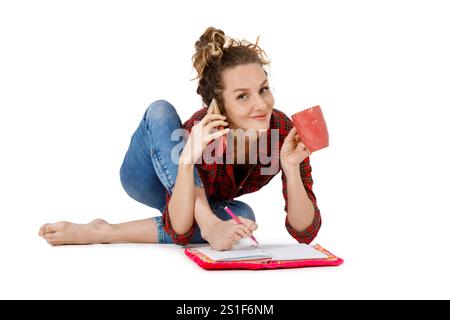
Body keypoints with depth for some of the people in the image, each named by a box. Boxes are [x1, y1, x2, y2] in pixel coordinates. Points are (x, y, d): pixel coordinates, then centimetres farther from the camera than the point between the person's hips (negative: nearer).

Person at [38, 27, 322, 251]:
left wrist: (291, 169, -45)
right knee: (160, 111, -33)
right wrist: (188, 159, -54)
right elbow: (180, 231, -39)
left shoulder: (284, 129, -29)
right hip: (153, 180, -3)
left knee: (242, 217, -34)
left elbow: (305, 233, -28)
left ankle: (104, 232, -27)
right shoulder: (200, 134, -37)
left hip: (206, 200, 3)